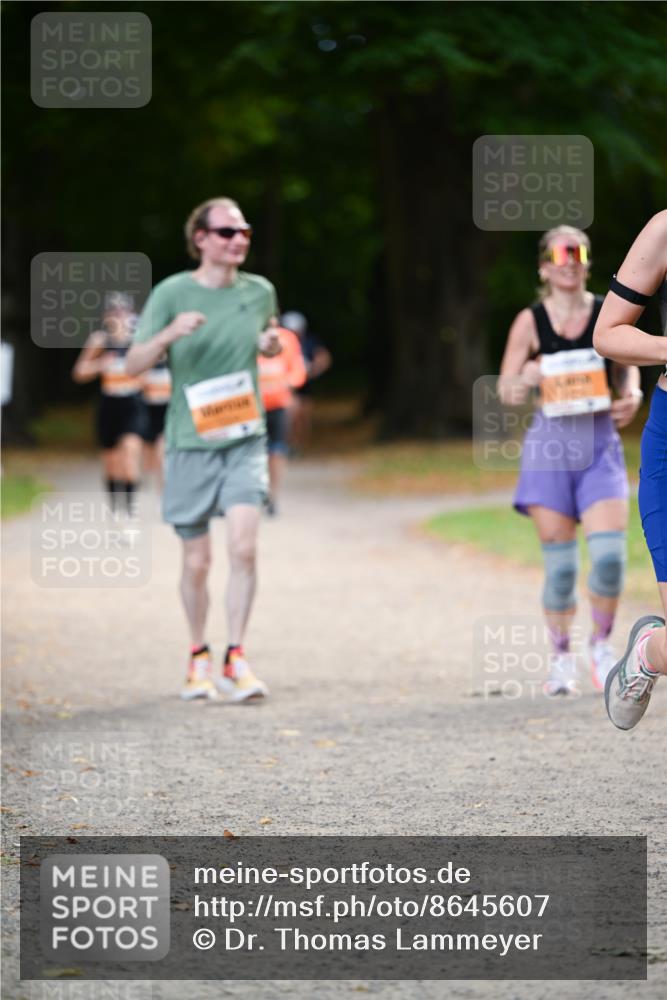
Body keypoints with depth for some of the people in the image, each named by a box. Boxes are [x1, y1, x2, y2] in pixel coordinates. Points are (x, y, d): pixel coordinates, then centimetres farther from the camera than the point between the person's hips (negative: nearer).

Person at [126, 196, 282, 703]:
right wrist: (168, 334, -25)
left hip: (245, 438, 2)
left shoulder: (260, 291, 4)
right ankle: (200, 657, 25)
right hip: (190, 442, -1)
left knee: (244, 546, -16)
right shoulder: (172, 293, -5)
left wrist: (272, 344, 0)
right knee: (197, 561, 5)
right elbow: (134, 365, -6)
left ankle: (236, 658, -10)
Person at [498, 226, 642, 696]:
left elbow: (627, 366, 15)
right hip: (550, 445, -1)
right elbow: (506, 390, 3)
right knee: (559, 564, 0)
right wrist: (527, 378, -20)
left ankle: (602, 644, 13)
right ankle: (562, 658, 18)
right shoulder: (530, 322, 0)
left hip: (600, 445, 1)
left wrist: (631, 396, -6)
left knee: (610, 555, -11)